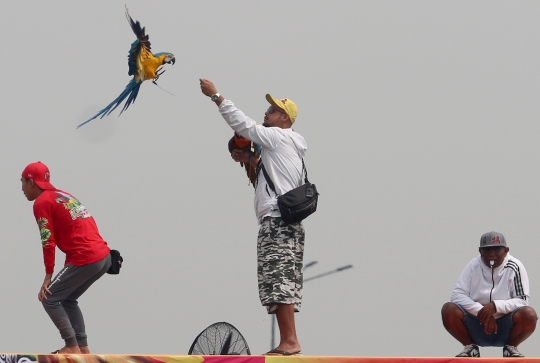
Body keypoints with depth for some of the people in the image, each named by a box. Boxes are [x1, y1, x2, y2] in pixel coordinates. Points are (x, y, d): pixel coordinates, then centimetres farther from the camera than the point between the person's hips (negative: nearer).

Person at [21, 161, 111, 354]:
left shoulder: (42, 203, -4)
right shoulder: (63, 195, 21)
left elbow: (48, 242, -9)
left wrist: (48, 277, -6)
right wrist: (68, 270, 21)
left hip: (85, 259, -8)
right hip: (104, 256, 8)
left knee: (49, 299, 2)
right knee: (67, 300, 20)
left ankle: (72, 346, -2)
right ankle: (83, 347, 15)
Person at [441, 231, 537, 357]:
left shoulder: (515, 267, -6)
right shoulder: (473, 266, -1)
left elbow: (522, 300, -10)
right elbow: (457, 295, -8)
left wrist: (495, 306, -26)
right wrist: (482, 312, -23)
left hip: (506, 328, -1)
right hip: (476, 326, 1)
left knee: (529, 315, -31)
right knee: (448, 310, -24)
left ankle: (510, 347, -1)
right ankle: (470, 347, 0)